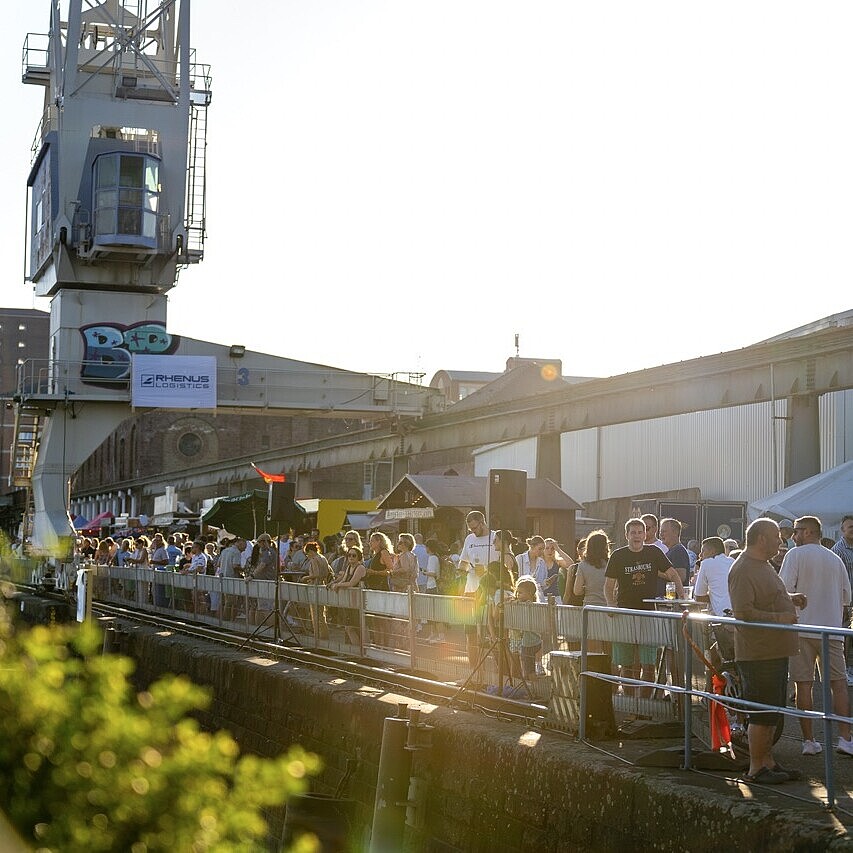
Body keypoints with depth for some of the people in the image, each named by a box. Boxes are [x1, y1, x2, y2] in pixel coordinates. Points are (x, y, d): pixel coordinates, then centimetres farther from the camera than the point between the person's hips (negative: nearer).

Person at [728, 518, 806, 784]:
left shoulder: (764, 565, 15)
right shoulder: (743, 570, -18)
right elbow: (743, 613, -25)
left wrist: (791, 598, 12)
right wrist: (779, 618, -23)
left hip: (775, 651, 10)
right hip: (758, 654, -10)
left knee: (772, 712, 16)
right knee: (762, 714, -4)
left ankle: (768, 762, 25)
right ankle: (756, 769, 4)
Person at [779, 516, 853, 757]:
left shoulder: (796, 555, -4)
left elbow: (784, 589, -12)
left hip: (802, 628, -3)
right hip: (831, 628, 3)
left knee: (803, 684, 1)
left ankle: (809, 741, 2)